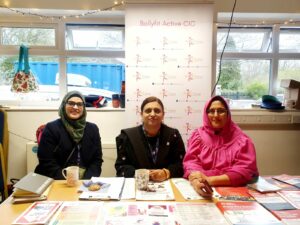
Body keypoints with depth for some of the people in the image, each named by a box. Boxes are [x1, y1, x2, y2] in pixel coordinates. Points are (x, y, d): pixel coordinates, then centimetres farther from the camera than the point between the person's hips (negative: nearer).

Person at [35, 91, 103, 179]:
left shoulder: (92, 129, 9)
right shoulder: (51, 128, 0)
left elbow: (97, 160, 6)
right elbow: (47, 162, -6)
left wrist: (86, 181, -11)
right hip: (58, 181, -2)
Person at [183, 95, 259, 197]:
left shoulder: (242, 140, 1)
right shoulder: (198, 135, 6)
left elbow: (245, 170, -9)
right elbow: (191, 161, -4)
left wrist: (210, 180, -20)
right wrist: (197, 181, -27)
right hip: (203, 189, 1)